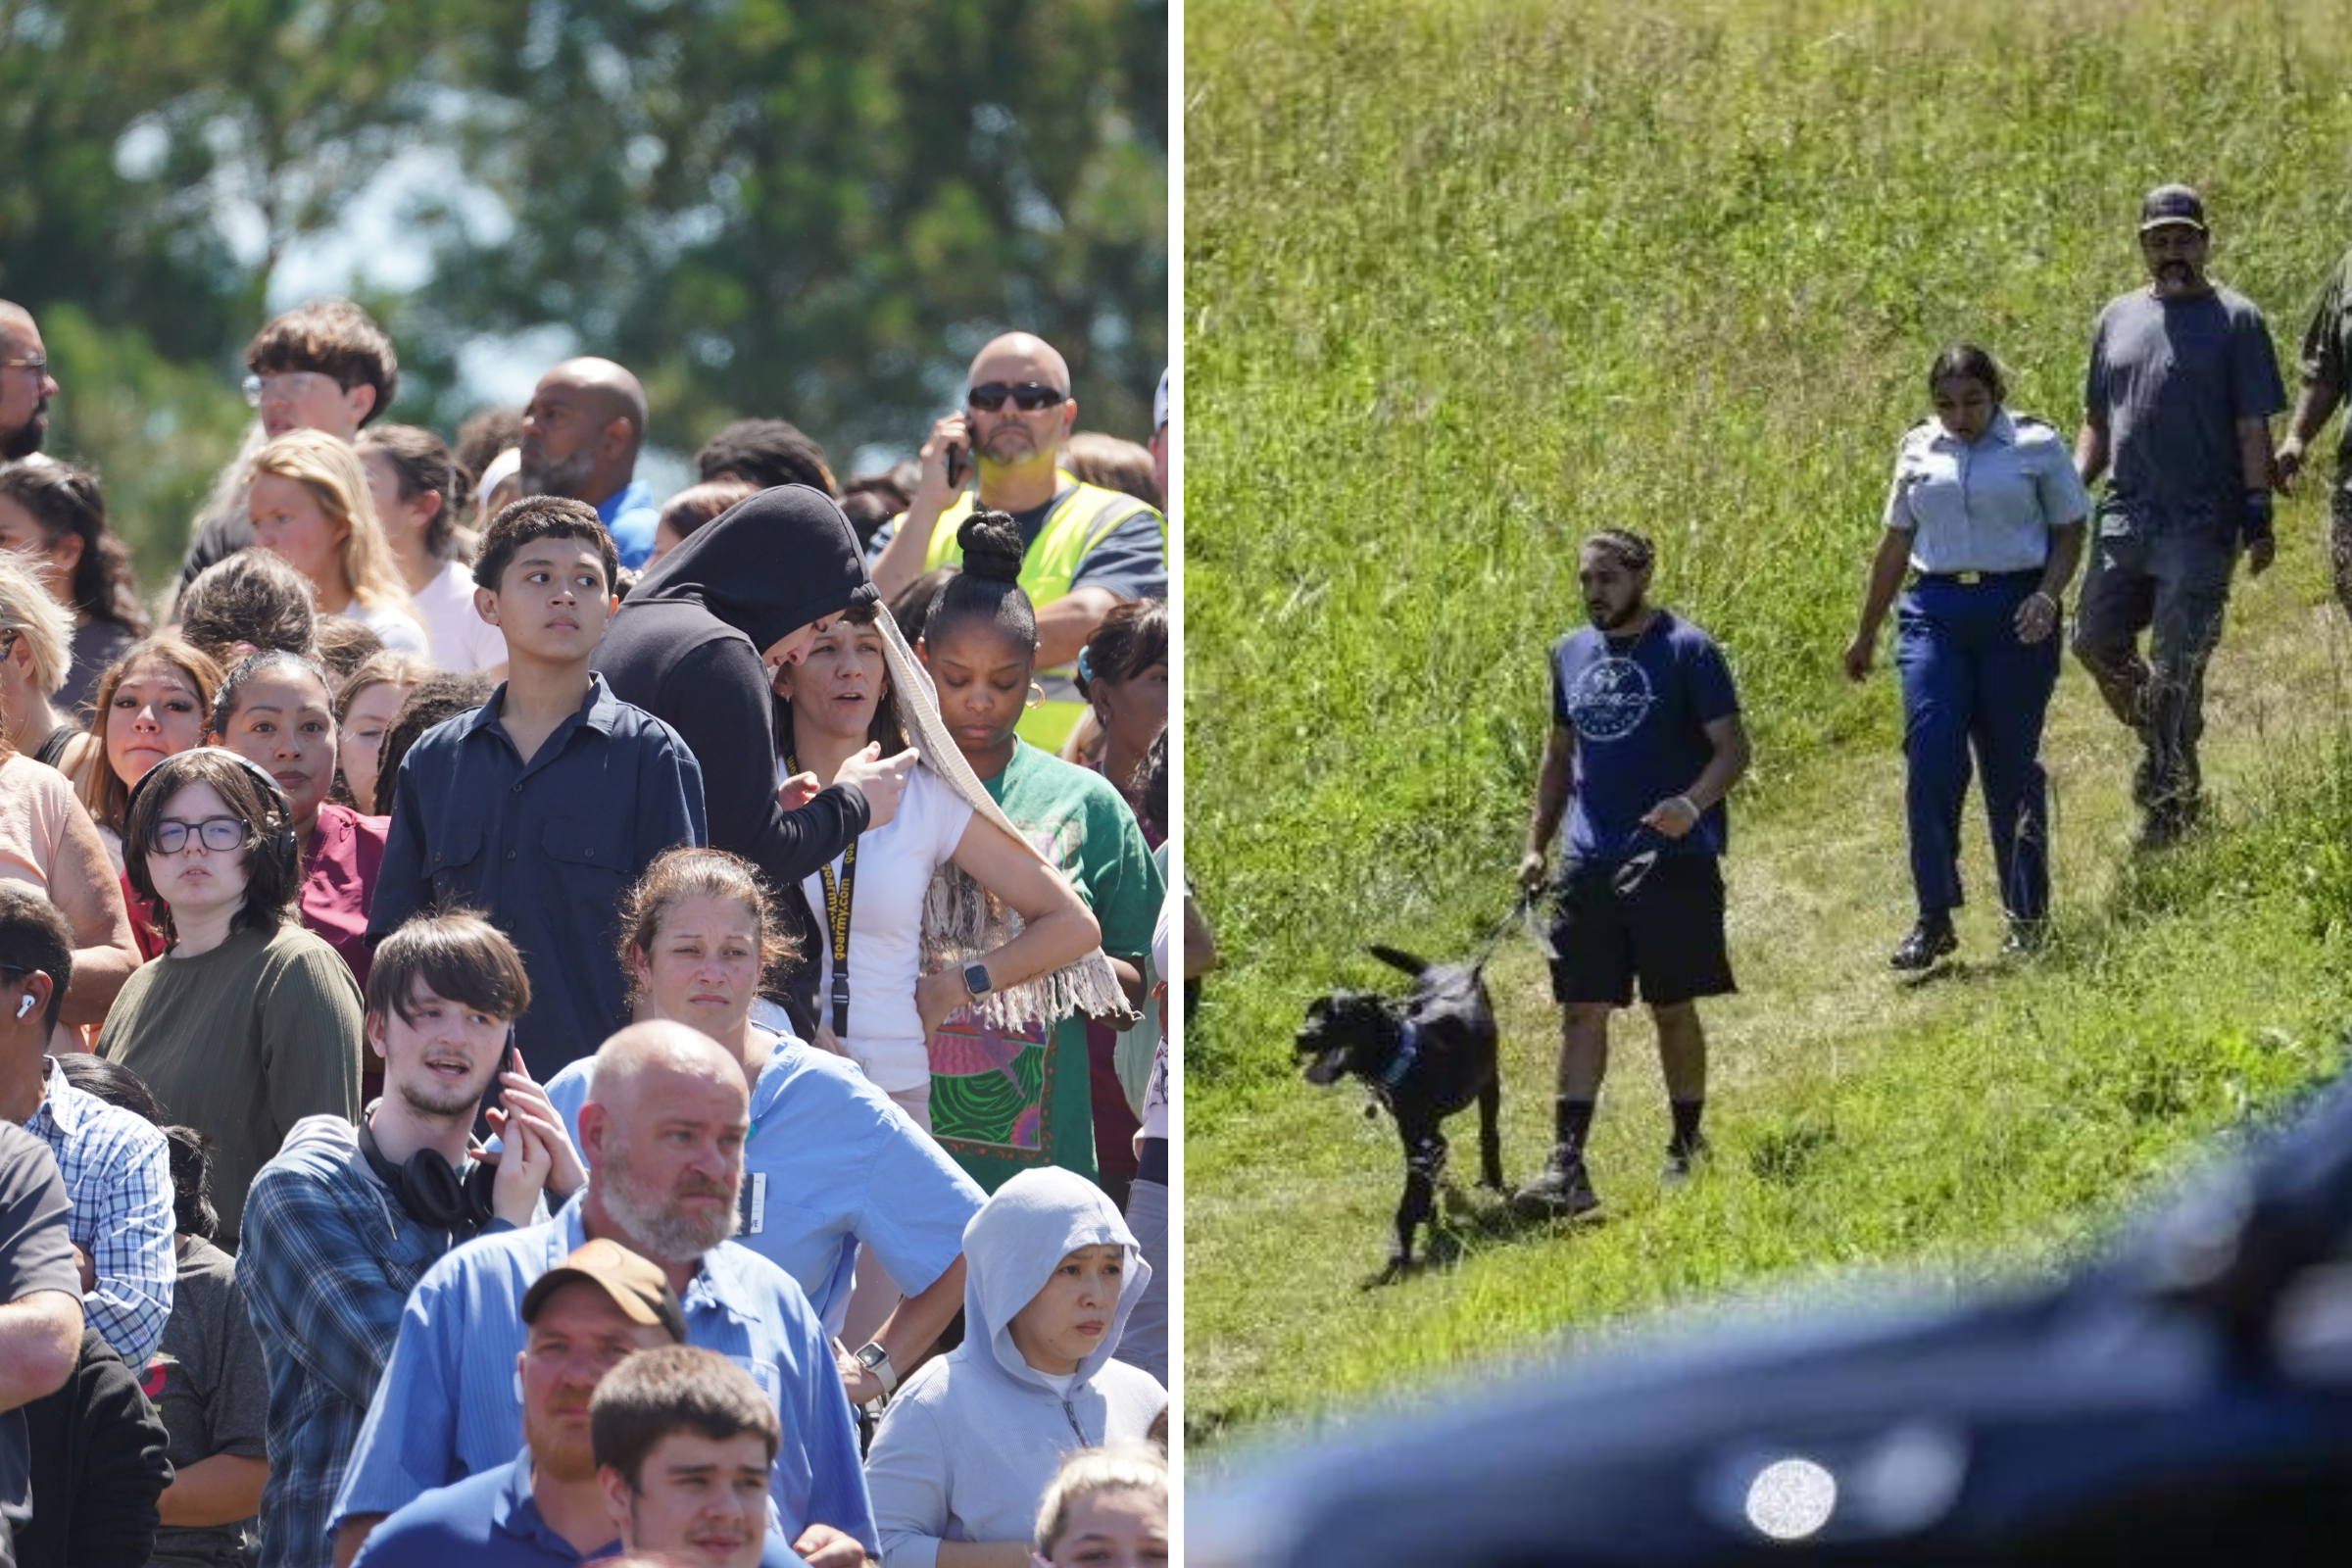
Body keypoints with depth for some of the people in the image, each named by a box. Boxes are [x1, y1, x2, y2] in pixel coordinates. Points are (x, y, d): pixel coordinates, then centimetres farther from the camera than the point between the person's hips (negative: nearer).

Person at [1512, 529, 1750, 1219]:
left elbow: (1732, 748, -9)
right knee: (1582, 1011, -2)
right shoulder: (1571, 654, 11)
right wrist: (1536, 844, 14)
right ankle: (1566, 1166, -8)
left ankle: (1688, 1150, 20)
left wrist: (1693, 804, -28)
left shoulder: (1686, 651, -6)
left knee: (1673, 1008, 5)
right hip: (1590, 864, 5)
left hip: (1672, 860, -5)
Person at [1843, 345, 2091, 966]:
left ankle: (2028, 918, 17)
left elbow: (2069, 534, 5)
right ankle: (1934, 919, -7)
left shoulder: (2037, 447, 2)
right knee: (1930, 758, -11)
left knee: (2011, 765, 3)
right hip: (1934, 610, 2)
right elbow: (1895, 543, 19)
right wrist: (1866, 632, 22)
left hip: (2014, 611, -2)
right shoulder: (1918, 450, 12)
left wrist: (2047, 596, -13)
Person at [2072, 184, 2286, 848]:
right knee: (2096, 641, 0)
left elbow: (2253, 427, -2)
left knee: (2177, 668, -6)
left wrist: (2258, 516, -8)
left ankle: (2173, 802, 1)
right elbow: (2097, 420, 21)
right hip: (2125, 513, 5)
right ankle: (2160, 743, 24)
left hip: (2200, 521, -5)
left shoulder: (2235, 320, 0)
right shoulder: (2119, 318, 15)